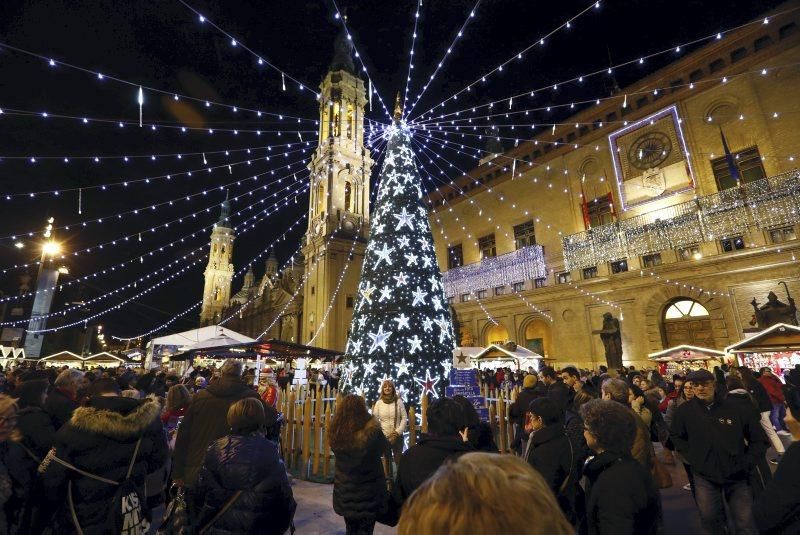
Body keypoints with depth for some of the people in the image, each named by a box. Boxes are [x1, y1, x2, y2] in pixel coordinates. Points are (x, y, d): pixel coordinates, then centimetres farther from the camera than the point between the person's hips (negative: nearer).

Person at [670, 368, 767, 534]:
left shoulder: (736, 408, -9)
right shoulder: (684, 411, -8)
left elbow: (759, 439, 3)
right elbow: (676, 436, 8)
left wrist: (747, 463, -3)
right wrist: (692, 457, -2)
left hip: (737, 476, 0)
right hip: (704, 476, 0)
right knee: (709, 518, 9)